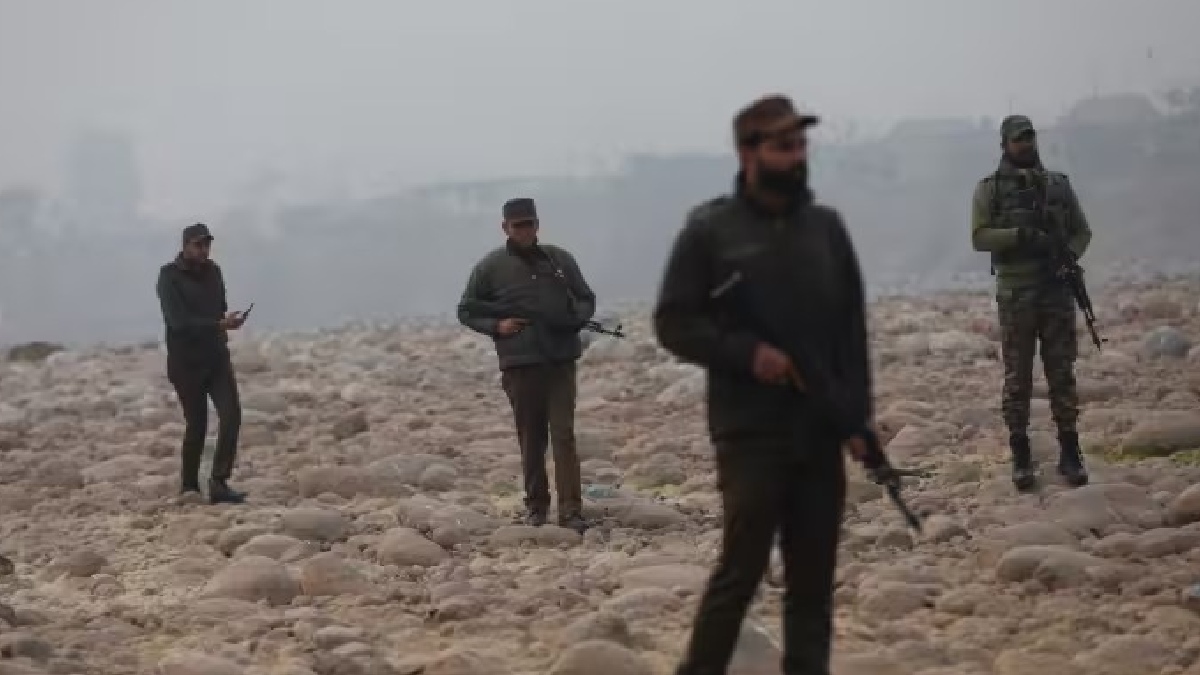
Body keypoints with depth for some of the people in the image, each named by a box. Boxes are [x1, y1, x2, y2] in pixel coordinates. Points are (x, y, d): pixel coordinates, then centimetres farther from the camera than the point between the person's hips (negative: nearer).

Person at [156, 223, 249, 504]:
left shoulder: (213, 271, 8)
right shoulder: (170, 276, -11)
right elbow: (178, 321, -21)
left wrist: (226, 324, -2)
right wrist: (219, 325, -28)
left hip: (216, 357, 5)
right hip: (186, 363, -5)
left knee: (231, 415, -12)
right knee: (196, 425, 1)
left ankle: (219, 483, -10)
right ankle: (189, 487, 17)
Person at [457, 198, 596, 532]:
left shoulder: (560, 260, 10)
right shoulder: (490, 267, 4)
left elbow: (586, 299, 17)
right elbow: (466, 311, 9)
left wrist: (577, 319, -5)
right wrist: (496, 325, -8)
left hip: (561, 360, 1)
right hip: (519, 363, -1)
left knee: (564, 434, -7)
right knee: (531, 439, 6)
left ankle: (571, 510, -10)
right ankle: (536, 505, 18)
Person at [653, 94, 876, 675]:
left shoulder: (826, 227, 9)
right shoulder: (710, 231, -3)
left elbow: (852, 329, 11)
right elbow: (673, 323, -3)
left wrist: (857, 418, 3)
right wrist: (747, 352, -16)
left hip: (821, 434, 4)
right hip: (750, 435, -4)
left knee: (813, 581, 6)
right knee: (741, 570, -4)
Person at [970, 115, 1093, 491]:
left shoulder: (1059, 185, 10)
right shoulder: (989, 189, 2)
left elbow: (1082, 231, 11)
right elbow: (979, 237, -7)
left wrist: (1069, 255, -9)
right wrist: (1019, 235, -21)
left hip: (1057, 291, 2)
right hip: (1015, 295, -2)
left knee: (1063, 375, 3)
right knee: (1017, 379, 1)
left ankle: (1070, 454, 7)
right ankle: (1021, 458, 7)